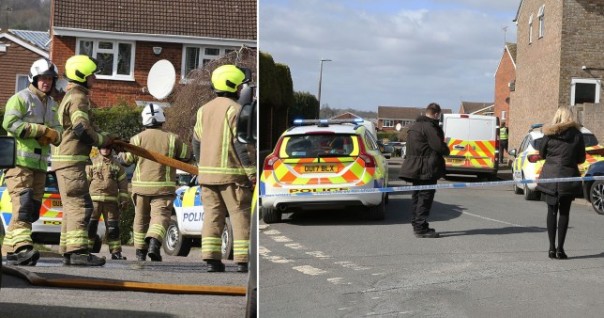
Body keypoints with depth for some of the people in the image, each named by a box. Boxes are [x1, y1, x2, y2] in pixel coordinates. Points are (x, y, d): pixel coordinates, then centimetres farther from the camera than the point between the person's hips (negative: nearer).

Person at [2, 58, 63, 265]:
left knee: (33, 209, 5)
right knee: (23, 203, -20)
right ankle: (22, 246, -28)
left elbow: (59, 132, 17)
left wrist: (53, 135, -8)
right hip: (20, 161, -8)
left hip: (40, 163, 8)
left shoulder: (52, 105, 22)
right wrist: (41, 129, -15)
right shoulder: (21, 98, -2)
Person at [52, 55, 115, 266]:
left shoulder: (73, 96, 23)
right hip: (71, 160, -11)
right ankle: (78, 251, -17)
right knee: (80, 204, -13)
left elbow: (87, 128, 24)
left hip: (68, 160, 11)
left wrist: (109, 140, 15)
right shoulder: (78, 98, -11)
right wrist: (104, 140, -7)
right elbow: (83, 130, -21)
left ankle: (68, 251, 14)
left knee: (72, 206, 12)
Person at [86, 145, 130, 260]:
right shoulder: (92, 163, 10)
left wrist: (124, 199, 3)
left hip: (111, 200, 1)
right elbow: (86, 180, 7)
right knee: (90, 226, -3)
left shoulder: (117, 165, 14)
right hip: (94, 199, -1)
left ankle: (115, 252, 6)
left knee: (113, 228, 2)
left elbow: (123, 184, 11)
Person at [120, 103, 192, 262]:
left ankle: (140, 252, 23)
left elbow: (125, 159, 6)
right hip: (163, 186, -2)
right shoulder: (172, 139, -1)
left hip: (141, 185, 2)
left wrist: (121, 152, 27)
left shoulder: (138, 138, 0)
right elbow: (187, 156, 7)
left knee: (141, 218, 15)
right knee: (160, 215, -8)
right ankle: (154, 243, -34)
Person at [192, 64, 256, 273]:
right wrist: (252, 172, -12)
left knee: (212, 216, 7)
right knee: (241, 216, -1)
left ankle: (211, 259, 4)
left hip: (207, 172, 6)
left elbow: (196, 142, 15)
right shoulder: (235, 109, -9)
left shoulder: (204, 110, 13)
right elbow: (241, 143, -15)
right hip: (231, 173, -6)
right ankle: (243, 261, -3)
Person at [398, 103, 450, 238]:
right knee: (425, 197, -7)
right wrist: (447, 150, 2)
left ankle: (417, 224, 24)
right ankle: (421, 228, -8)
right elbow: (440, 147, -20)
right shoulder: (430, 127, -16)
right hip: (427, 169, -10)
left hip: (415, 168, 10)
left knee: (417, 196, 16)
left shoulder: (414, 126, 16)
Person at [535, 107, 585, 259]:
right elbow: (581, 158, 2)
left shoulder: (549, 134, -2)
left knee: (552, 211, 8)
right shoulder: (577, 135, -3)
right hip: (568, 177, -1)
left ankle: (552, 247, 6)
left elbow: (541, 153, 6)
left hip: (550, 177, 1)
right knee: (564, 212, 6)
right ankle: (560, 248, 3)